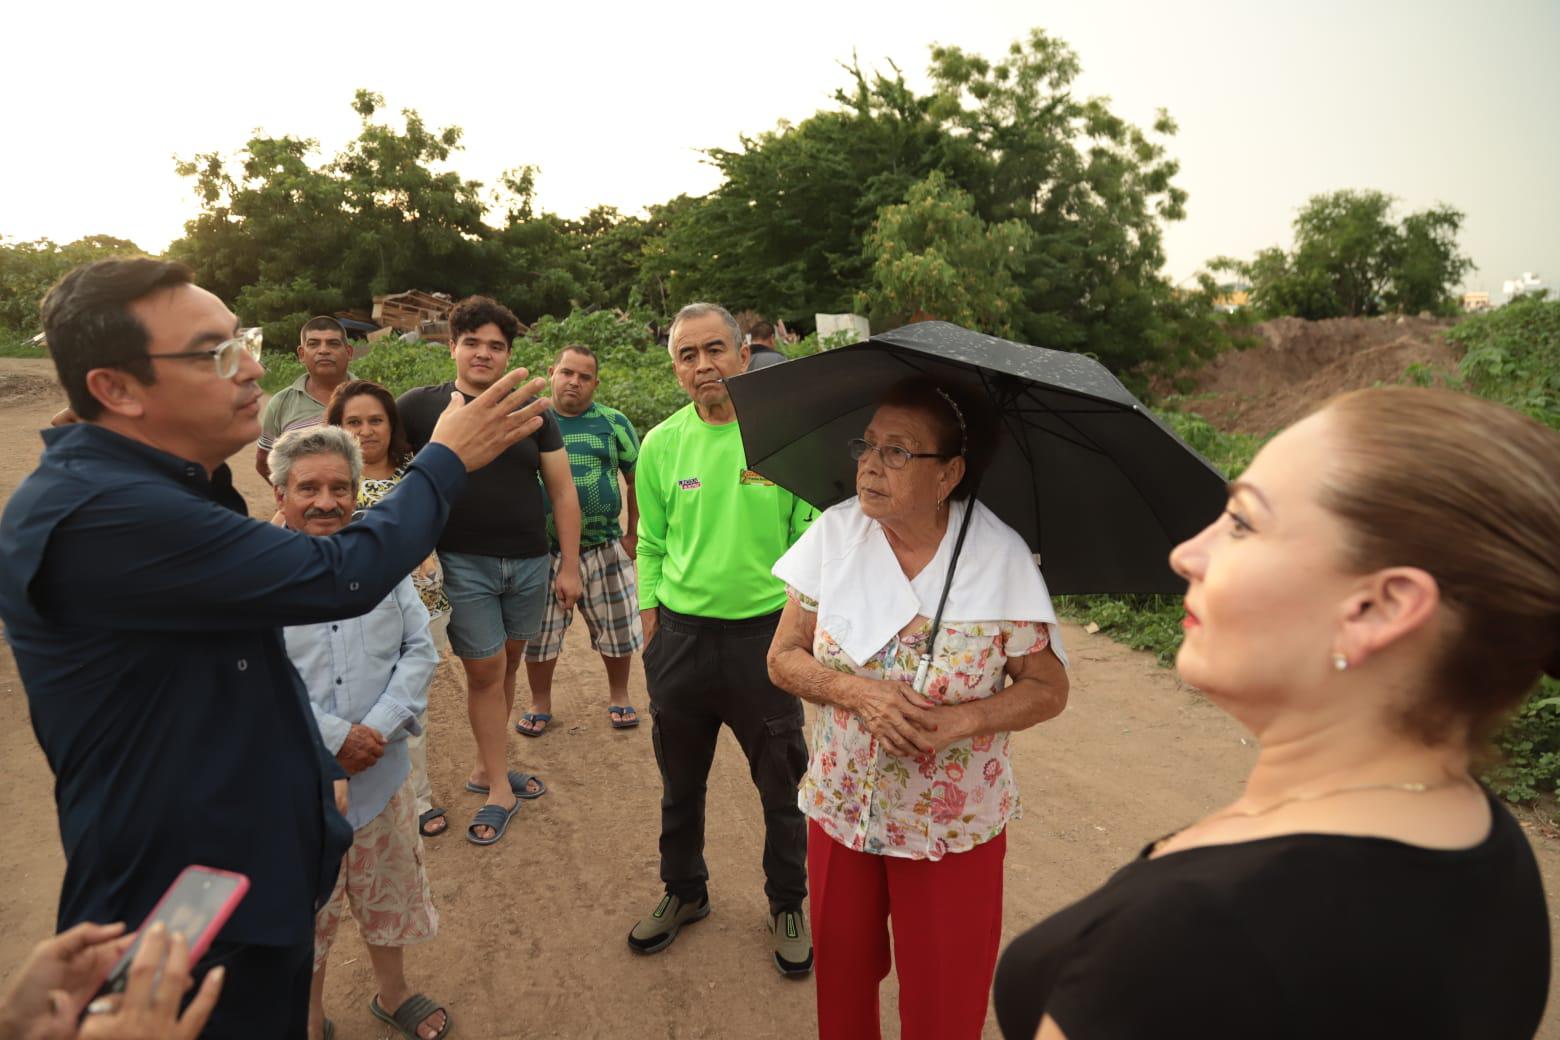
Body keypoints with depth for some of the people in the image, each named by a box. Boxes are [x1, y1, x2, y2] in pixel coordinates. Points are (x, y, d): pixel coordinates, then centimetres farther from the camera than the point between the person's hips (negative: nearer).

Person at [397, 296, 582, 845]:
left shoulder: (532, 413, 5)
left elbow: (563, 491, 6)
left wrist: (570, 566, 2)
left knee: (506, 667, 12)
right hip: (462, 564, -2)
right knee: (485, 671, -1)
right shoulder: (420, 406, 0)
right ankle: (500, 788, 13)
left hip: (529, 563, 3)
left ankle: (487, 767, 29)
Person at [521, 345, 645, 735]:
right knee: (537, 632, 10)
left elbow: (637, 480, 5)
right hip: (543, 551, 0)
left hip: (605, 549, 0)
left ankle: (618, 697, 31)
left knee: (617, 629, 9)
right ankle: (540, 704, 30)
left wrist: (633, 535, 1)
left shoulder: (614, 423, 0)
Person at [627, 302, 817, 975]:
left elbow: (812, 534, -2)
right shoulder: (661, 445, 0)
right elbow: (651, 544, 8)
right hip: (681, 633, 3)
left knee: (782, 782, 12)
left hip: (765, 631, -2)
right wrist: (650, 617, 4)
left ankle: (788, 904, 35)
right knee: (680, 780, 19)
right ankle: (683, 890, 42)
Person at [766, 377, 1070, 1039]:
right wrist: (858, 693, -21)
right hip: (841, 808, 2)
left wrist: (958, 721, -24)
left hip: (954, 826, -2)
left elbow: (1048, 689, -7)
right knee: (841, 981, 20)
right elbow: (784, 658, -3)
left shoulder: (1001, 557, -14)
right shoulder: (834, 535, -8)